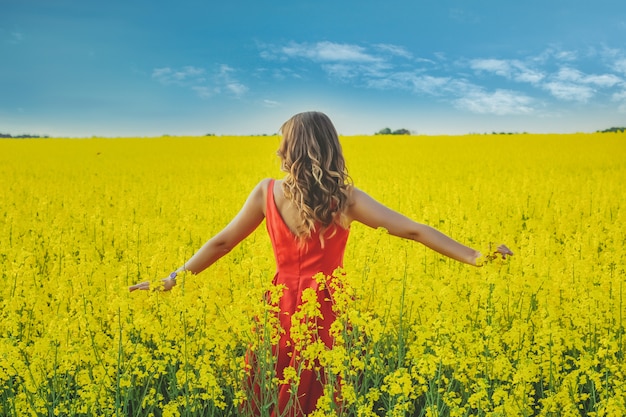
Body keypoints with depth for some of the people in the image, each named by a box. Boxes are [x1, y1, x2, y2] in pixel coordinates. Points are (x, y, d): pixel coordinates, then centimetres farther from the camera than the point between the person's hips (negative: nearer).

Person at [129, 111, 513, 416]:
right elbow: (413, 231, -9)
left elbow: (222, 243, 3)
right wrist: (474, 257, -5)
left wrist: (174, 279, 14)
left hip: (282, 308, 1)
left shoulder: (266, 192, -4)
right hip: (325, 309, -1)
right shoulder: (346, 199, -8)